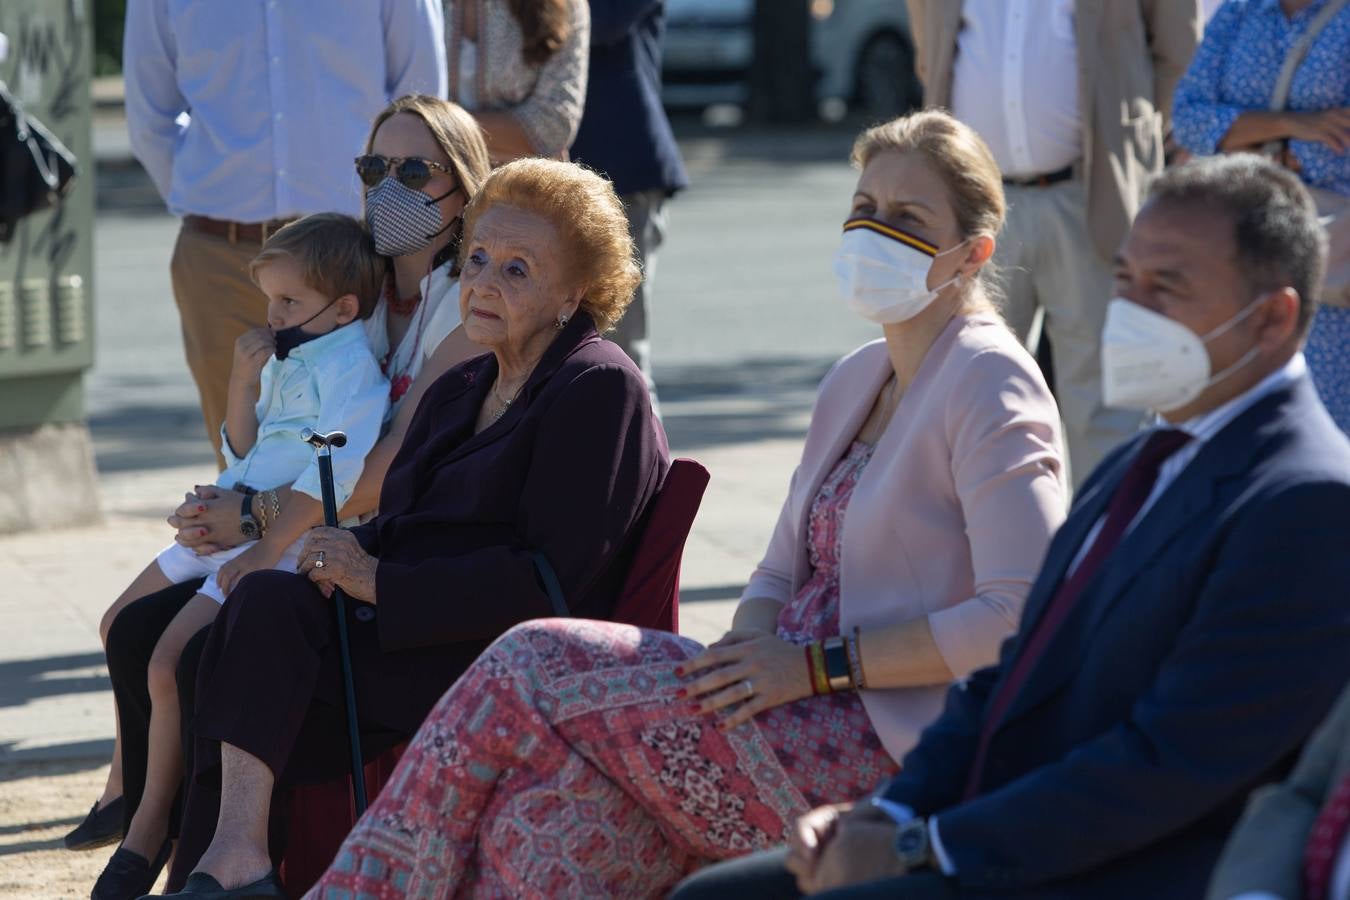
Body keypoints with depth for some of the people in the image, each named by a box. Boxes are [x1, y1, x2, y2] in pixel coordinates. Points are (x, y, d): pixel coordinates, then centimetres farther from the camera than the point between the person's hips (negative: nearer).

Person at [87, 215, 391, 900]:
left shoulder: (350, 368, -16)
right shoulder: (286, 359, 13)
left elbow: (334, 475, -24)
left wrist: (264, 549, -27)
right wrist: (244, 381, 3)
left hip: (288, 538, -10)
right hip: (231, 526, 10)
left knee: (167, 661, -21)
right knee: (119, 627, 17)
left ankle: (150, 829, -6)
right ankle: (131, 784, 31)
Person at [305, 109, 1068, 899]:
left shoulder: (990, 386, -7)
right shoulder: (856, 381, 20)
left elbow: (1021, 618, -18)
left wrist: (819, 664, -17)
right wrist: (745, 651, -1)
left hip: (883, 756, -8)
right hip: (810, 719, 8)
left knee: (535, 669, -13)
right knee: (543, 822, -15)